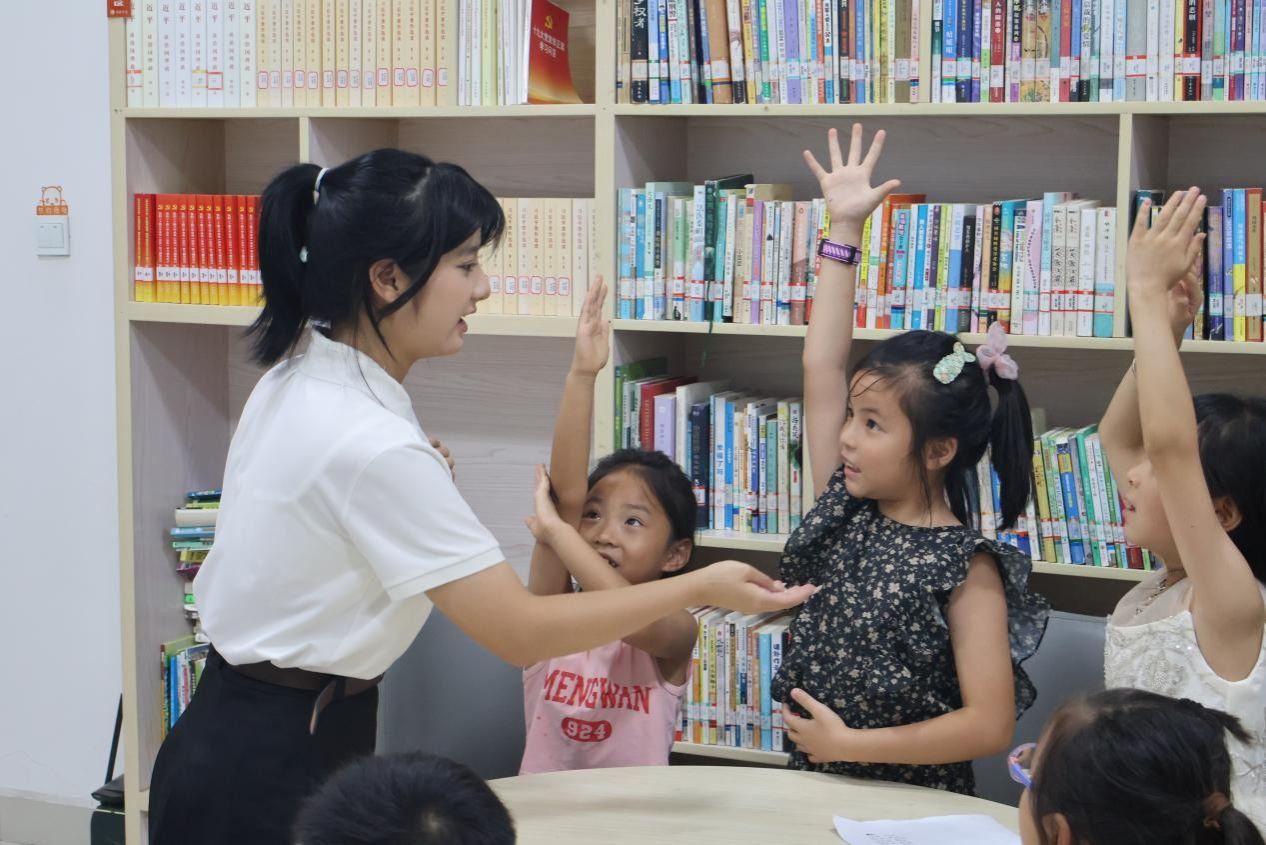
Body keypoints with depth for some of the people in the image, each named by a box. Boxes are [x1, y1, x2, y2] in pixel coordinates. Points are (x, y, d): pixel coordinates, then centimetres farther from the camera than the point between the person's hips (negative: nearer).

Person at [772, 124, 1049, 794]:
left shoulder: (966, 568, -16)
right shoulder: (843, 508, 0)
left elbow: (991, 724, -20)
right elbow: (822, 367, -1)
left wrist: (849, 743, -19)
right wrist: (843, 229, 0)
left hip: (914, 806, -6)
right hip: (813, 787, 6)